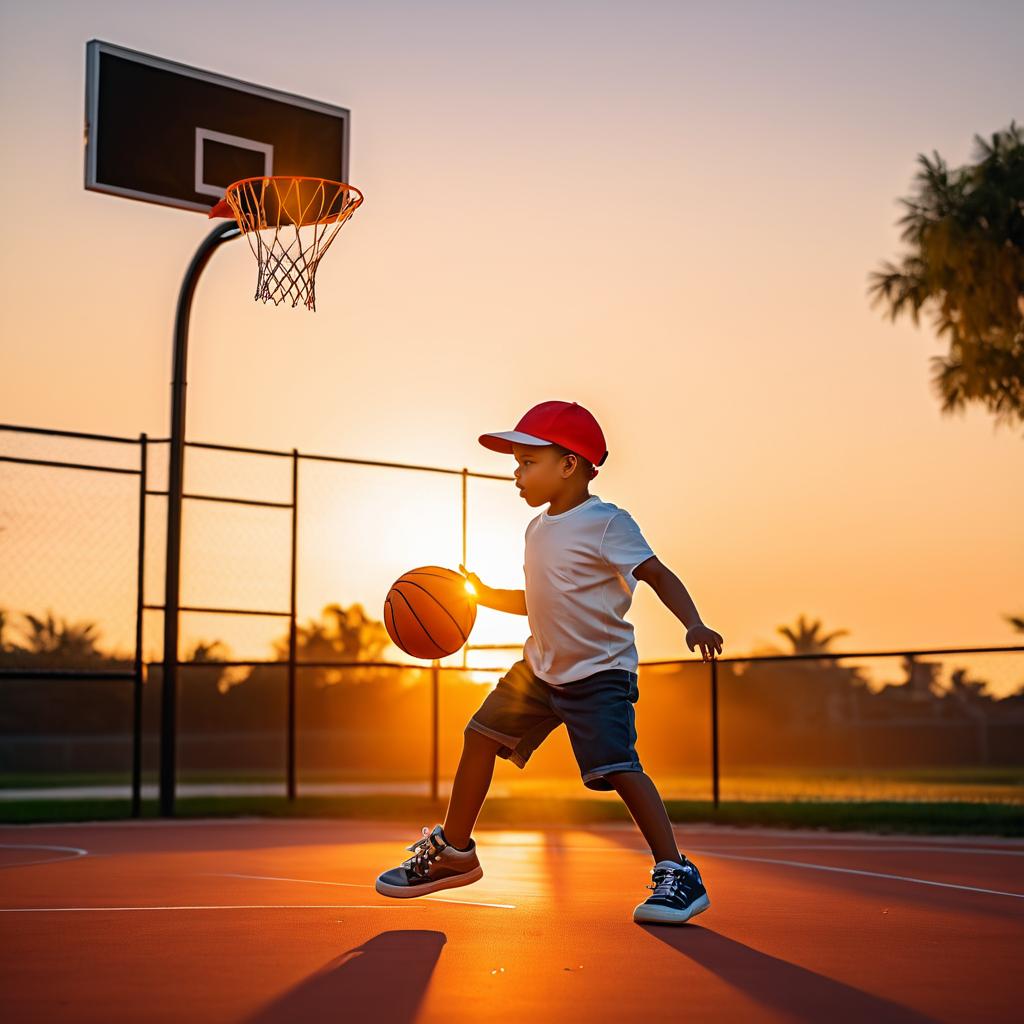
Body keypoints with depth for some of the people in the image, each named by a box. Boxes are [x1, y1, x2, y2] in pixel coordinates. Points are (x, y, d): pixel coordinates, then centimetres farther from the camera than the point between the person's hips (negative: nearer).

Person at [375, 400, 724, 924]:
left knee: (616, 766, -21)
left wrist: (693, 624, -33)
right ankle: (453, 851, 27)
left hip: (601, 671, -8)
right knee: (480, 737, 10)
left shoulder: (606, 523, -15)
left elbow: (658, 575, -18)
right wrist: (484, 595, 10)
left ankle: (678, 877, -13)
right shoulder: (538, 529, 9)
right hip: (540, 667, 9)